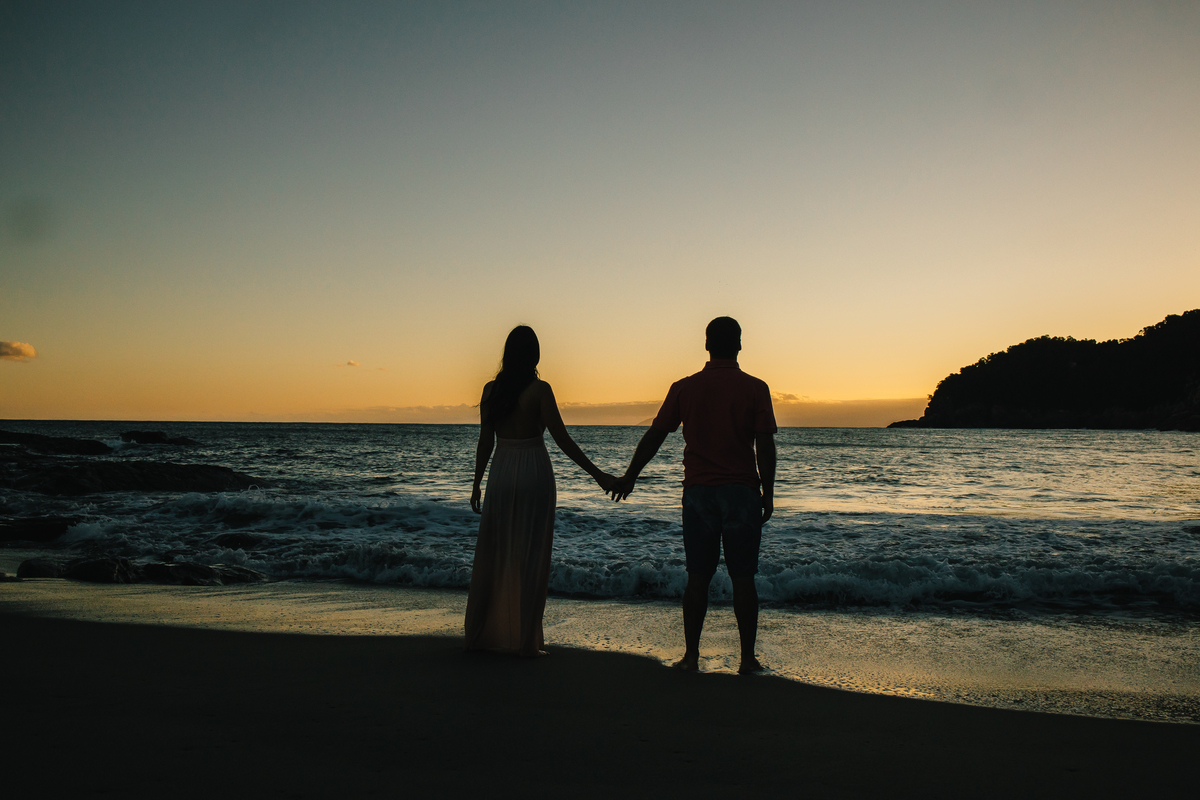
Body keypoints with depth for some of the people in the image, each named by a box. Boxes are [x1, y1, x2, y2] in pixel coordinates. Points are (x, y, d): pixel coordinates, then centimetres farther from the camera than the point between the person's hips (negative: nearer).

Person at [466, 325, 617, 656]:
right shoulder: (540, 390, -11)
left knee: (492, 554, 13)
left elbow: (485, 441, 5)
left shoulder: (491, 390, 2)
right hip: (534, 473, -4)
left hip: (501, 473, 4)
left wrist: (477, 484, 15)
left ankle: (480, 633, 21)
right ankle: (525, 639, 6)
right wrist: (596, 474, -8)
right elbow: (562, 438, -13)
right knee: (530, 557, 3)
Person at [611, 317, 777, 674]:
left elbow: (653, 436, 6)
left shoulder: (684, 388, 3)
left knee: (698, 577, 8)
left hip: (698, 493, 2)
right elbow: (765, 446, -7)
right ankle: (748, 658, 9)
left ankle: (691, 655, 10)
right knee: (743, 577, 5)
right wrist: (768, 493, 1)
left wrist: (629, 476, 16)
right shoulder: (755, 388, -3)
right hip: (742, 492, -1)